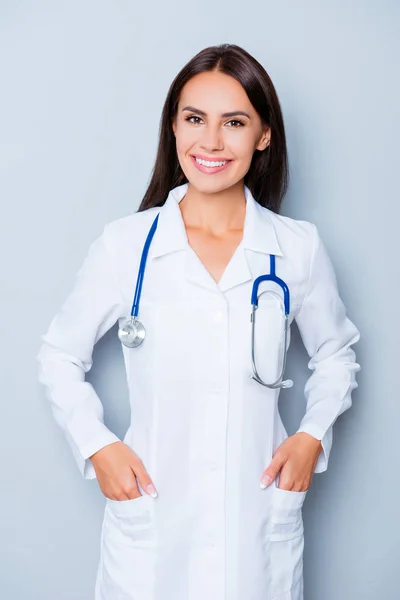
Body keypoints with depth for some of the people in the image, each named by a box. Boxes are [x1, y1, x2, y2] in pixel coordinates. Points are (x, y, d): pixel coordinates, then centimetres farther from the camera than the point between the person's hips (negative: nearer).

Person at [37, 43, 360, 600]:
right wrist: (97, 446, -6)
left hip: (263, 524, 1)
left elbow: (336, 353, 13)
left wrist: (313, 435, -1)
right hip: (150, 518, -1)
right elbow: (60, 356, 5)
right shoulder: (124, 243, -6)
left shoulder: (300, 248, -3)